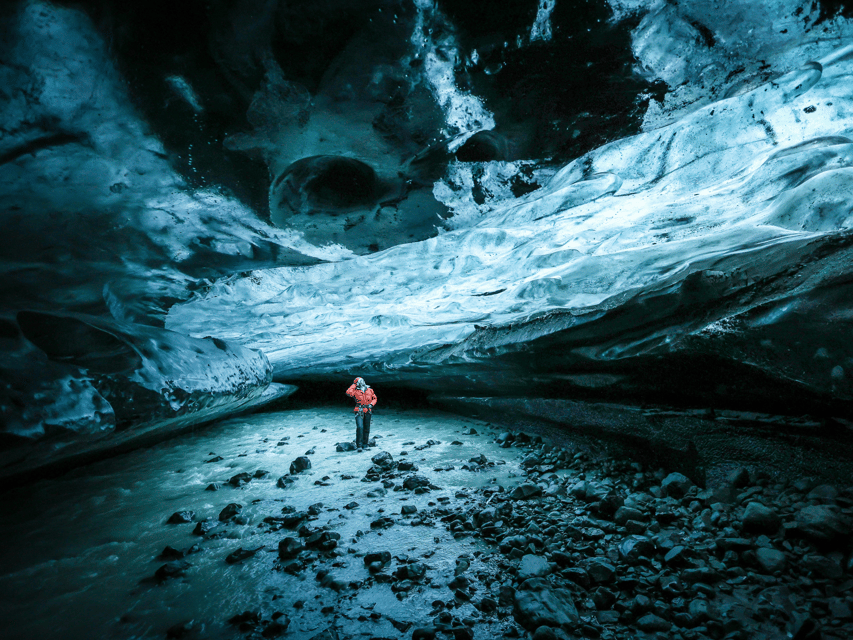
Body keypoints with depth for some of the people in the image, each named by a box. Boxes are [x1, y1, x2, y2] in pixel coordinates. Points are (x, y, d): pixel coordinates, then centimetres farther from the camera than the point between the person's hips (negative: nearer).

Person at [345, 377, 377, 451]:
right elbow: (348, 392, -15)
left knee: (366, 428, 6)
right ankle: (359, 445, -13)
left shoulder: (370, 390, 13)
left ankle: (364, 444, 18)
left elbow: (374, 398, 21)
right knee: (360, 427, -16)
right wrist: (354, 385, -2)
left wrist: (371, 404, 2)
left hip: (368, 411, 3)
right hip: (359, 411, -3)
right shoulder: (355, 391, 4)